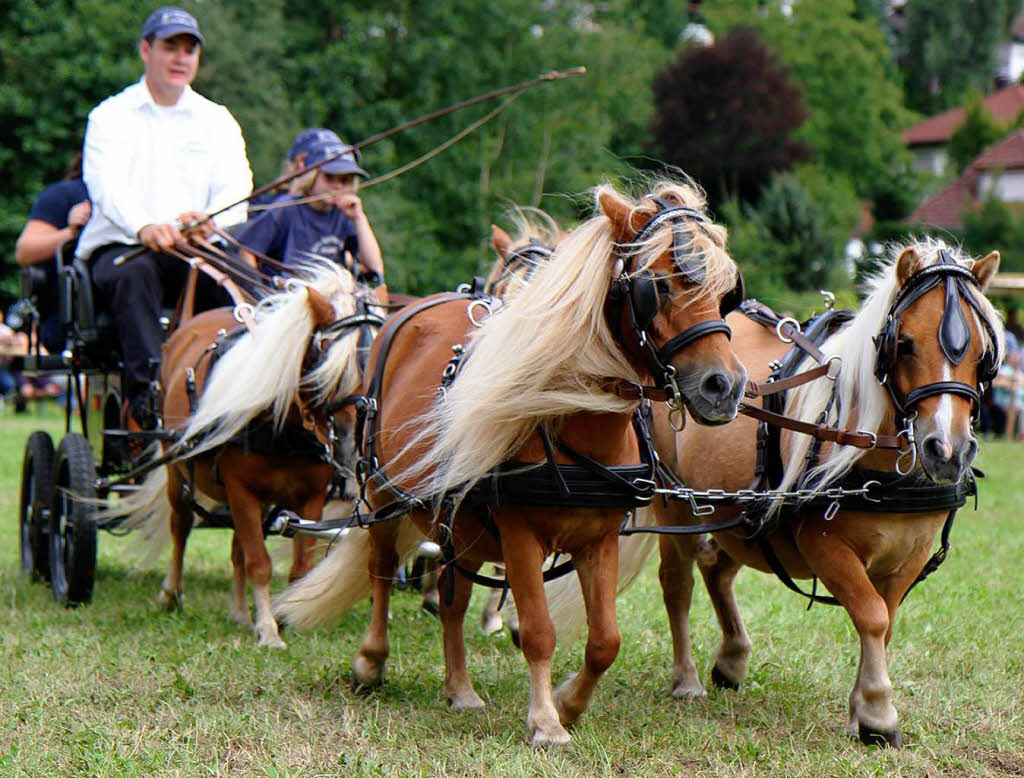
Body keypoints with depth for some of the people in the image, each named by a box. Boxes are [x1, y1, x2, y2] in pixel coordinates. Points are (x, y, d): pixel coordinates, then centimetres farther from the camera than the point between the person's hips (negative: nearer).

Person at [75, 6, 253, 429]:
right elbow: (106, 186, -14)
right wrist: (145, 228, -38)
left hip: (195, 252, 2)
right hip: (119, 247, -2)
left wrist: (207, 221, -28)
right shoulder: (110, 116, 6)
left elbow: (236, 192, -1)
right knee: (134, 274, -37)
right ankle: (147, 394, -48)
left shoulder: (217, 121, 15)